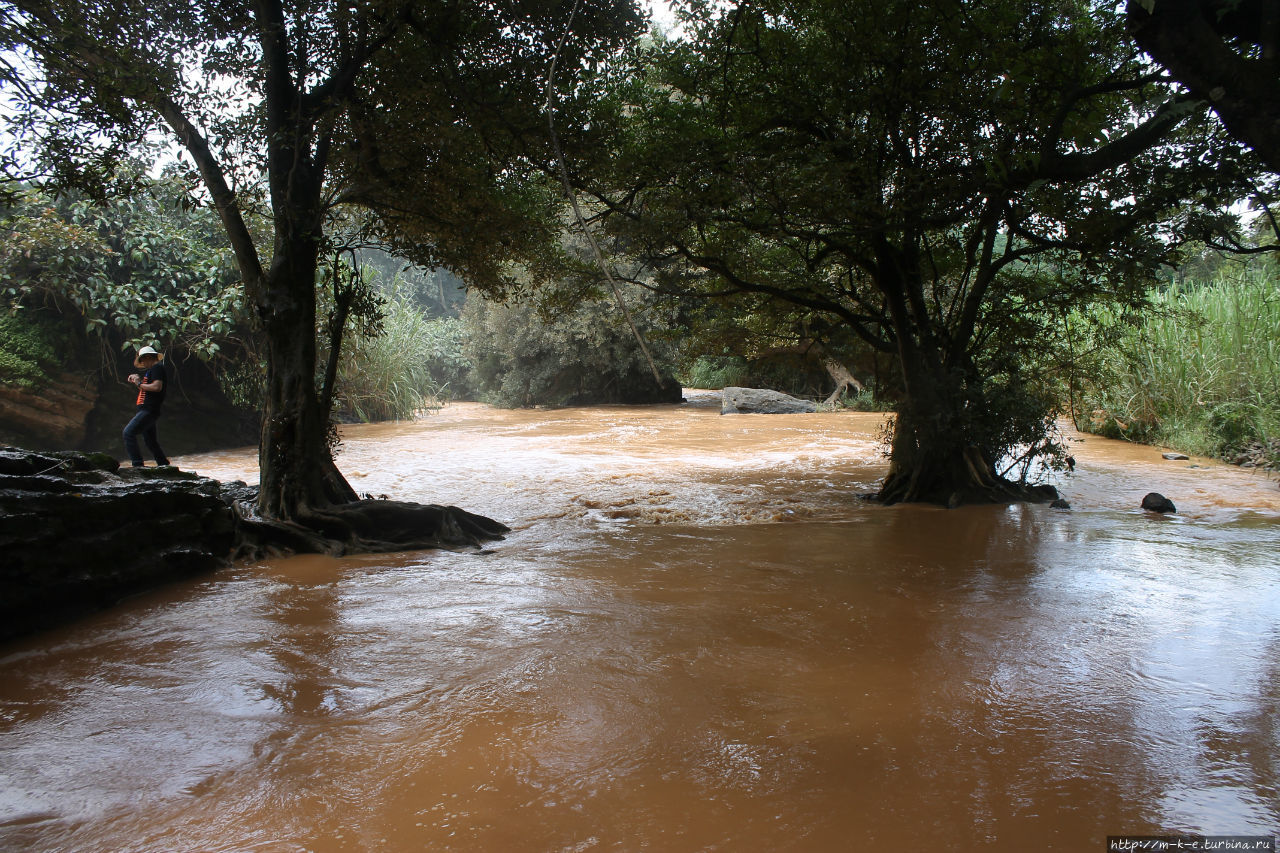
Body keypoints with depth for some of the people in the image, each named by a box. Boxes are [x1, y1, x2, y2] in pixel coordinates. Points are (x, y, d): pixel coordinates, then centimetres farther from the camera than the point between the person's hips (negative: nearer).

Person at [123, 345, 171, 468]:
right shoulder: (150, 370, 22)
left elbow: (157, 387, -23)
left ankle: (137, 464, -23)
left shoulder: (157, 367, -9)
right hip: (146, 411, 11)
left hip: (149, 410, -11)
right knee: (150, 440, 17)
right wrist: (136, 377, 15)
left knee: (128, 432, -18)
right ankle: (164, 464, 22)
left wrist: (139, 384, -12)